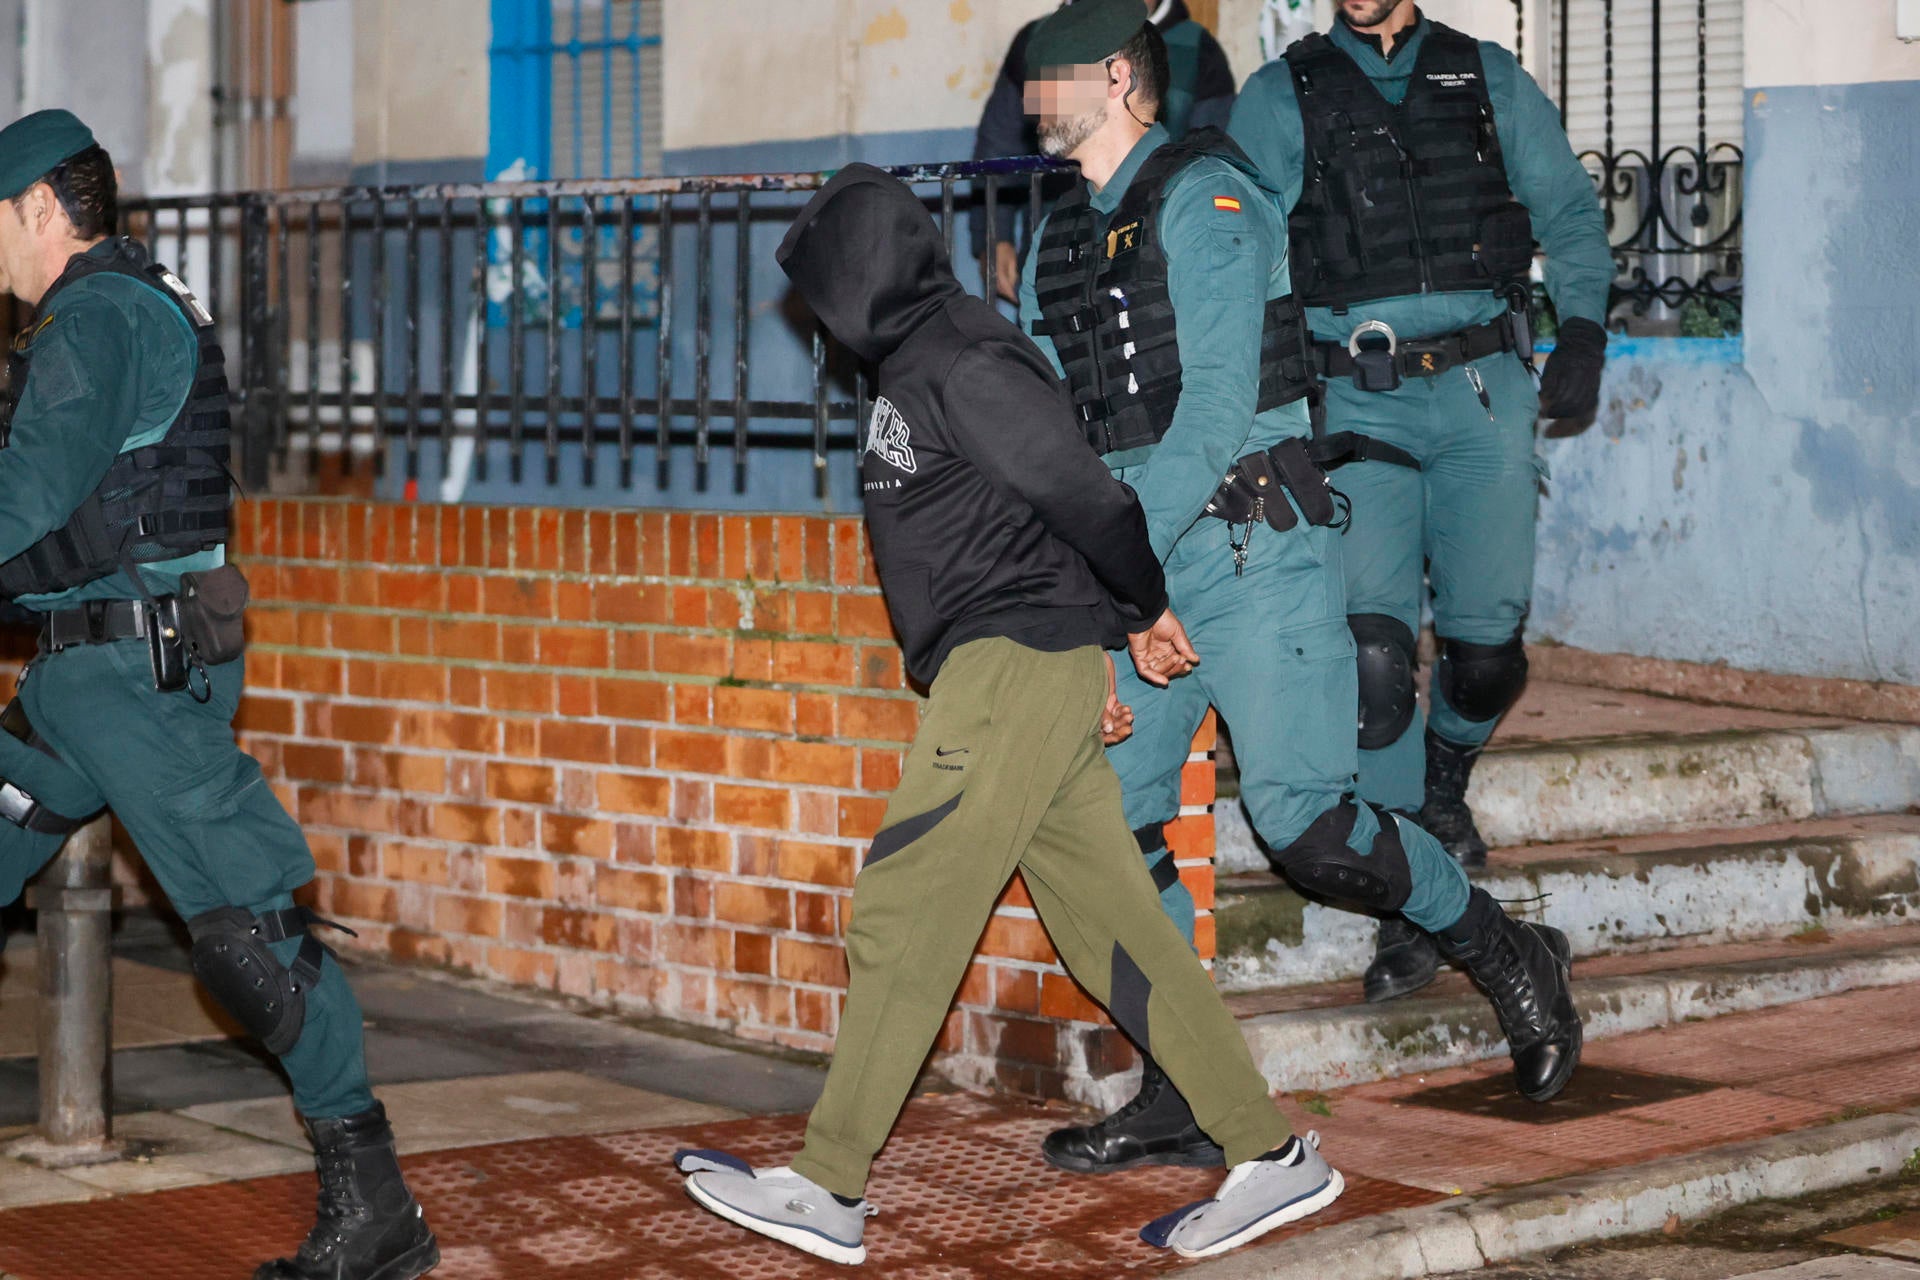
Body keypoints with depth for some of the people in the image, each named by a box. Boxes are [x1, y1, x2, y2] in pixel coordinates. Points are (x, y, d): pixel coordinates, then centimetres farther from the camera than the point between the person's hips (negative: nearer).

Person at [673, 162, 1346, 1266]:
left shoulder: (962, 365, -12)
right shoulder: (918, 368, 20)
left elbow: (1081, 493, -15)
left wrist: (1141, 611, -1)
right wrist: (1090, 655, 21)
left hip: (1014, 673, -10)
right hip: (1009, 678, 10)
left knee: (903, 917, -7)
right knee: (1114, 926, 7)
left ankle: (830, 1191, -2)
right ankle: (1273, 1156, 8)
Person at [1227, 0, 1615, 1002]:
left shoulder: (1489, 81, 13)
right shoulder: (1280, 99, 9)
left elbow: (1570, 215, 14)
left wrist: (1582, 333, -1)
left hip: (1483, 393, 2)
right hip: (1359, 408, -1)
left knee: (1486, 643, -2)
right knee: (1373, 644, -14)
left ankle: (1445, 782, 32)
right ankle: (1411, 909, -8)